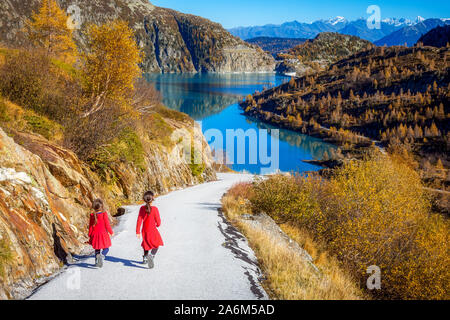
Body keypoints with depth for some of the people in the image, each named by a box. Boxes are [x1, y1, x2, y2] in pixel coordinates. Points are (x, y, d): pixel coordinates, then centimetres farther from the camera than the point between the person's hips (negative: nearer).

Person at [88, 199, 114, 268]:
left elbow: (90, 226, 2)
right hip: (103, 234, -4)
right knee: (106, 248, 10)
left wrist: (90, 235, 13)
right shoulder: (104, 214, -15)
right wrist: (111, 232, 3)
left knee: (97, 249, 21)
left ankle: (97, 262, 18)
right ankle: (101, 256, -21)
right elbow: (107, 224, -13)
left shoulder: (92, 215, -3)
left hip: (95, 234, 4)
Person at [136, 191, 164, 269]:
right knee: (156, 244, 12)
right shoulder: (154, 209, -18)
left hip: (144, 230, 5)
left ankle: (145, 258, 40)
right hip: (153, 230, -5)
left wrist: (138, 232, 2)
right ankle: (151, 255, -15)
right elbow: (158, 221, -11)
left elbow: (139, 220, -3)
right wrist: (158, 225, 13)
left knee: (147, 244, 27)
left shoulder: (142, 208, -5)